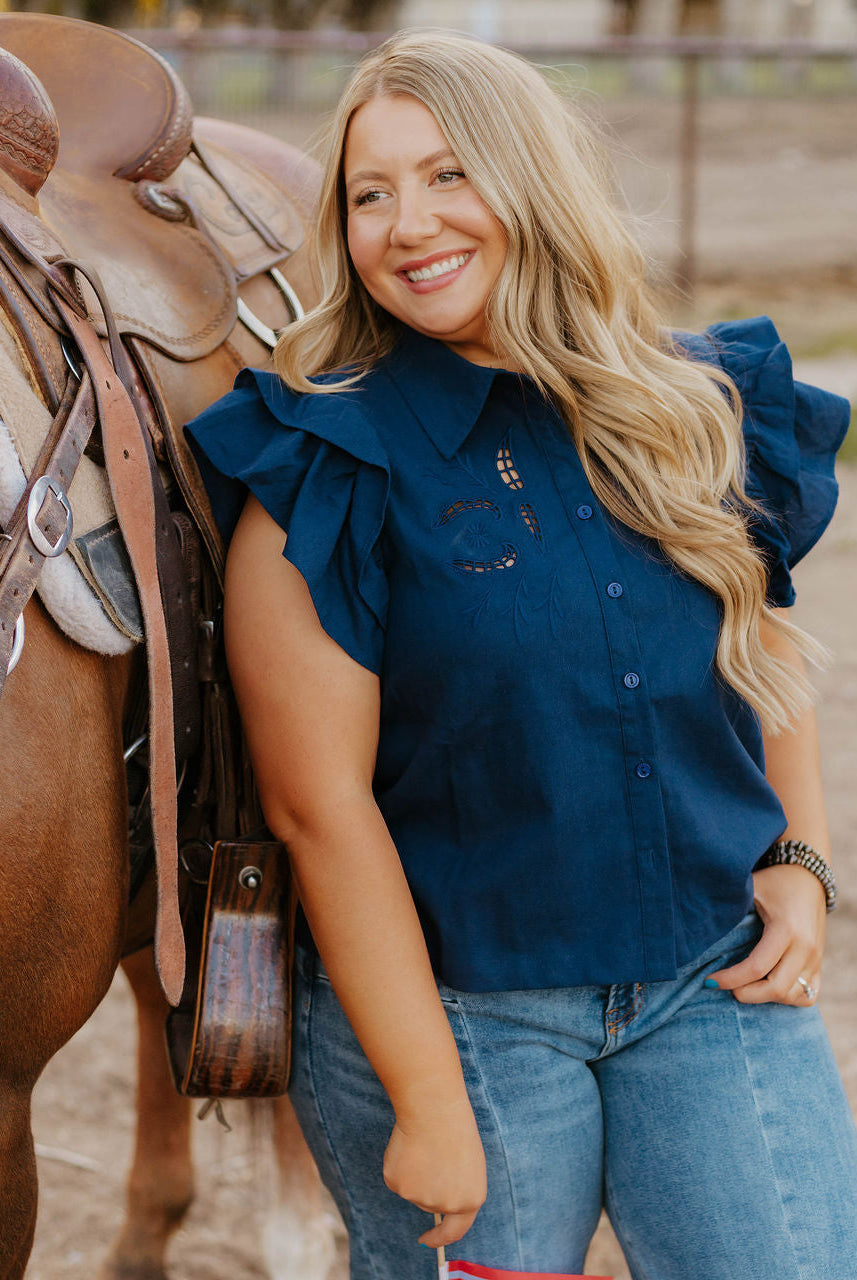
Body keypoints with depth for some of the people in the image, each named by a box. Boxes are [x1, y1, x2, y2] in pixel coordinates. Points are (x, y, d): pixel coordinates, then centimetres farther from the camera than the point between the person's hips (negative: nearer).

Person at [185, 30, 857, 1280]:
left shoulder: (702, 410, 2)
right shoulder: (325, 469, -11)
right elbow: (320, 806, -14)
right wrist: (427, 1102, -15)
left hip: (716, 982, 4)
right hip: (449, 1005, -3)